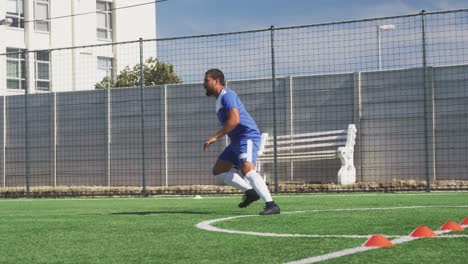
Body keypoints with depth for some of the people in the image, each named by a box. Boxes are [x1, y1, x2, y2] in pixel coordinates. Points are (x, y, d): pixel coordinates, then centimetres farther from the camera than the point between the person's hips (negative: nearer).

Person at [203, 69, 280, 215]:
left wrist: (215, 137, -22)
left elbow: (234, 120, -24)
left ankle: (271, 205, -32)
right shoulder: (220, 98, 21)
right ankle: (250, 191, 11)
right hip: (237, 139, 11)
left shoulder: (226, 95, -11)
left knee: (247, 169, -28)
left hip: (247, 136, -11)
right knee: (218, 171, 11)